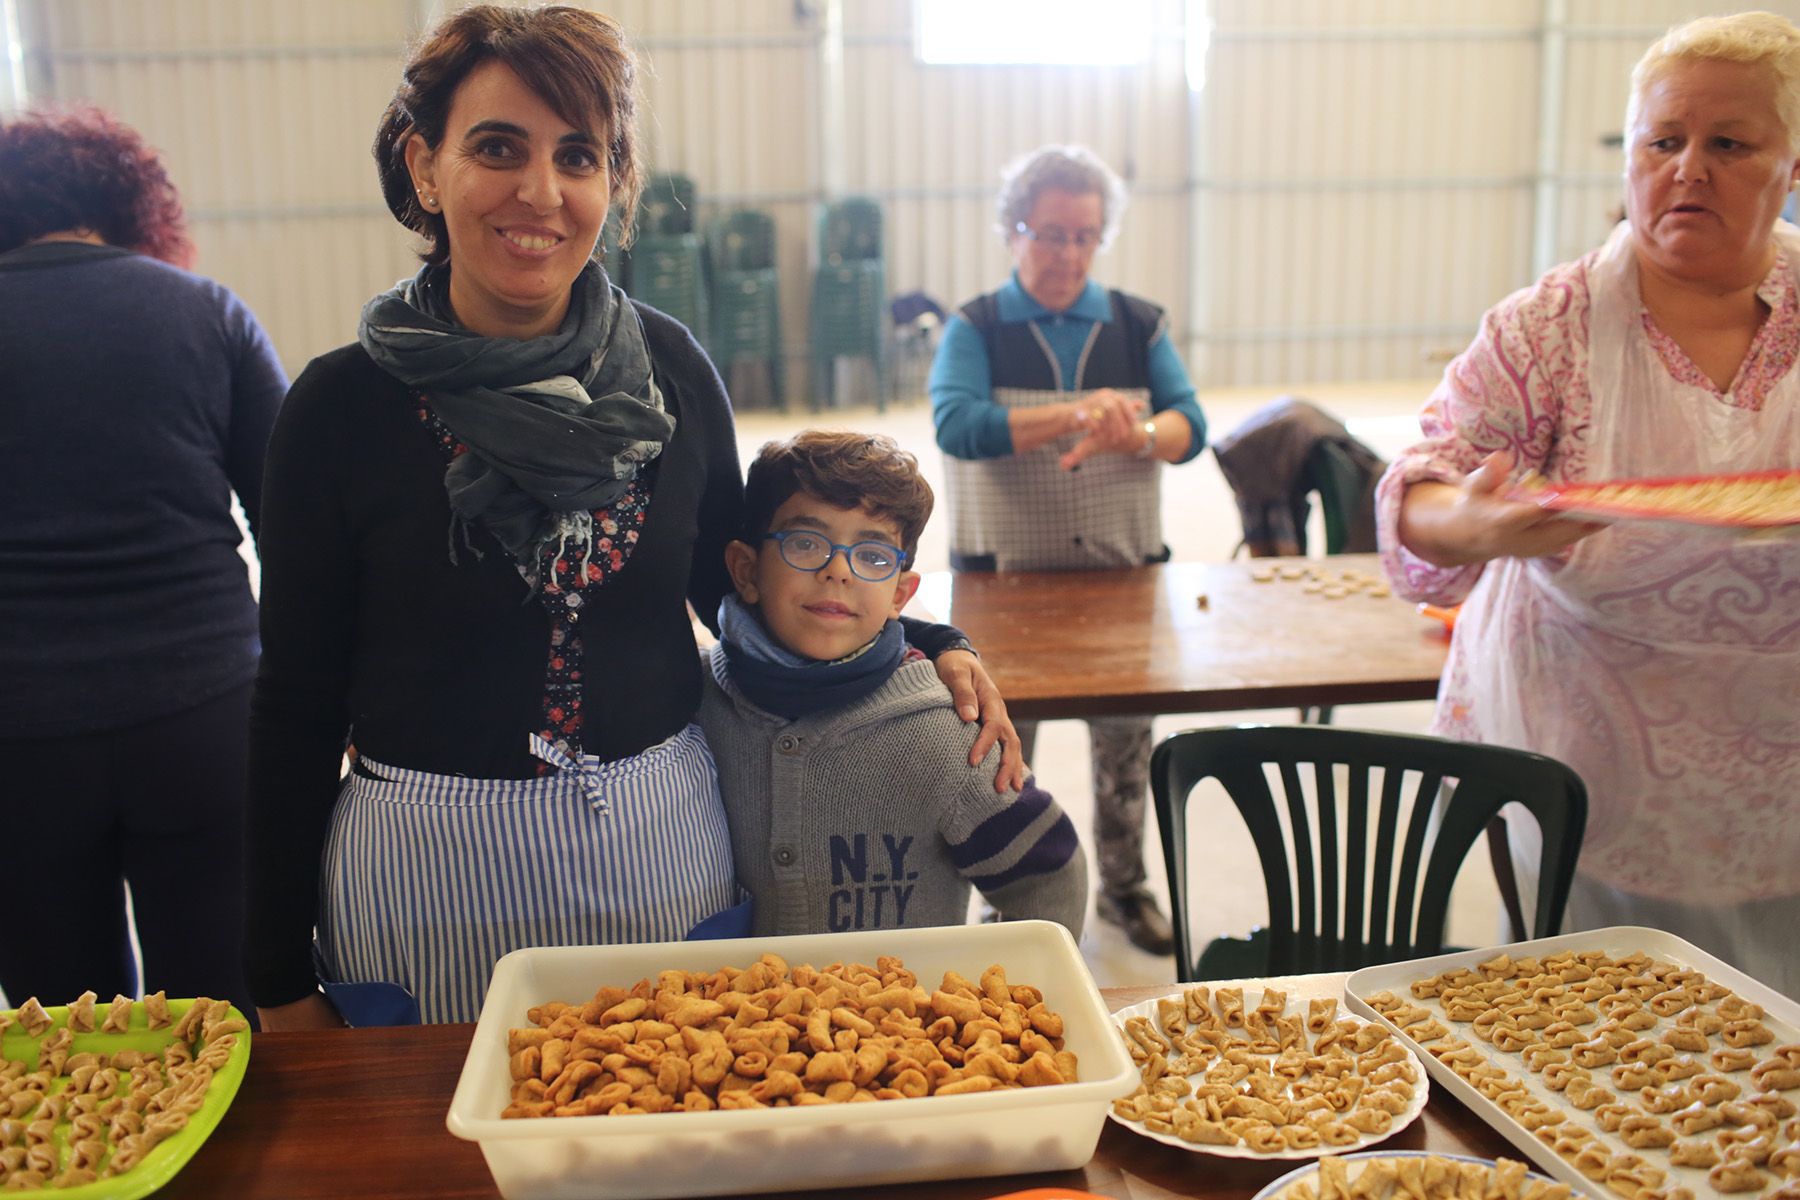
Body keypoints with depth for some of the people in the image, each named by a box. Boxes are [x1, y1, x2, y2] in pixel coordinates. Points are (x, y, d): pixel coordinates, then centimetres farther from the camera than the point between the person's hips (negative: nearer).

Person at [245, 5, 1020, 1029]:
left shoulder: (669, 367, -3)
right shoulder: (343, 405, -9)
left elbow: (739, 584, 11)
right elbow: (297, 708, -3)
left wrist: (927, 647, -1)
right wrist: (282, 981, -1)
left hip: (663, 849, 2)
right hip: (432, 879, -2)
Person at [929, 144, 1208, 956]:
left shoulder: (1139, 326, 6)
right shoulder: (975, 329, -2)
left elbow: (1190, 425, -4)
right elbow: (957, 425, -20)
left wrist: (1136, 435, -28)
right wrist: (1073, 415, -32)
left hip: (1122, 570, 2)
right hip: (1005, 572, -2)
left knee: (1125, 739, 12)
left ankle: (1124, 887, 33)